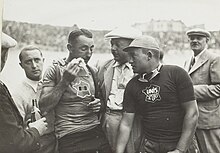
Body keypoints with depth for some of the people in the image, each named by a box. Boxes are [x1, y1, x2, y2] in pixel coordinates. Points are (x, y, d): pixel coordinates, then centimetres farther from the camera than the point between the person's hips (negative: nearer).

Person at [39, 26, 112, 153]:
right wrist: (65, 81, -16)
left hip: (97, 132, 5)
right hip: (70, 138, -4)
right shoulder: (55, 71, -3)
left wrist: (99, 104, 5)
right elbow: (43, 108, -11)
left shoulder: (93, 72, 12)